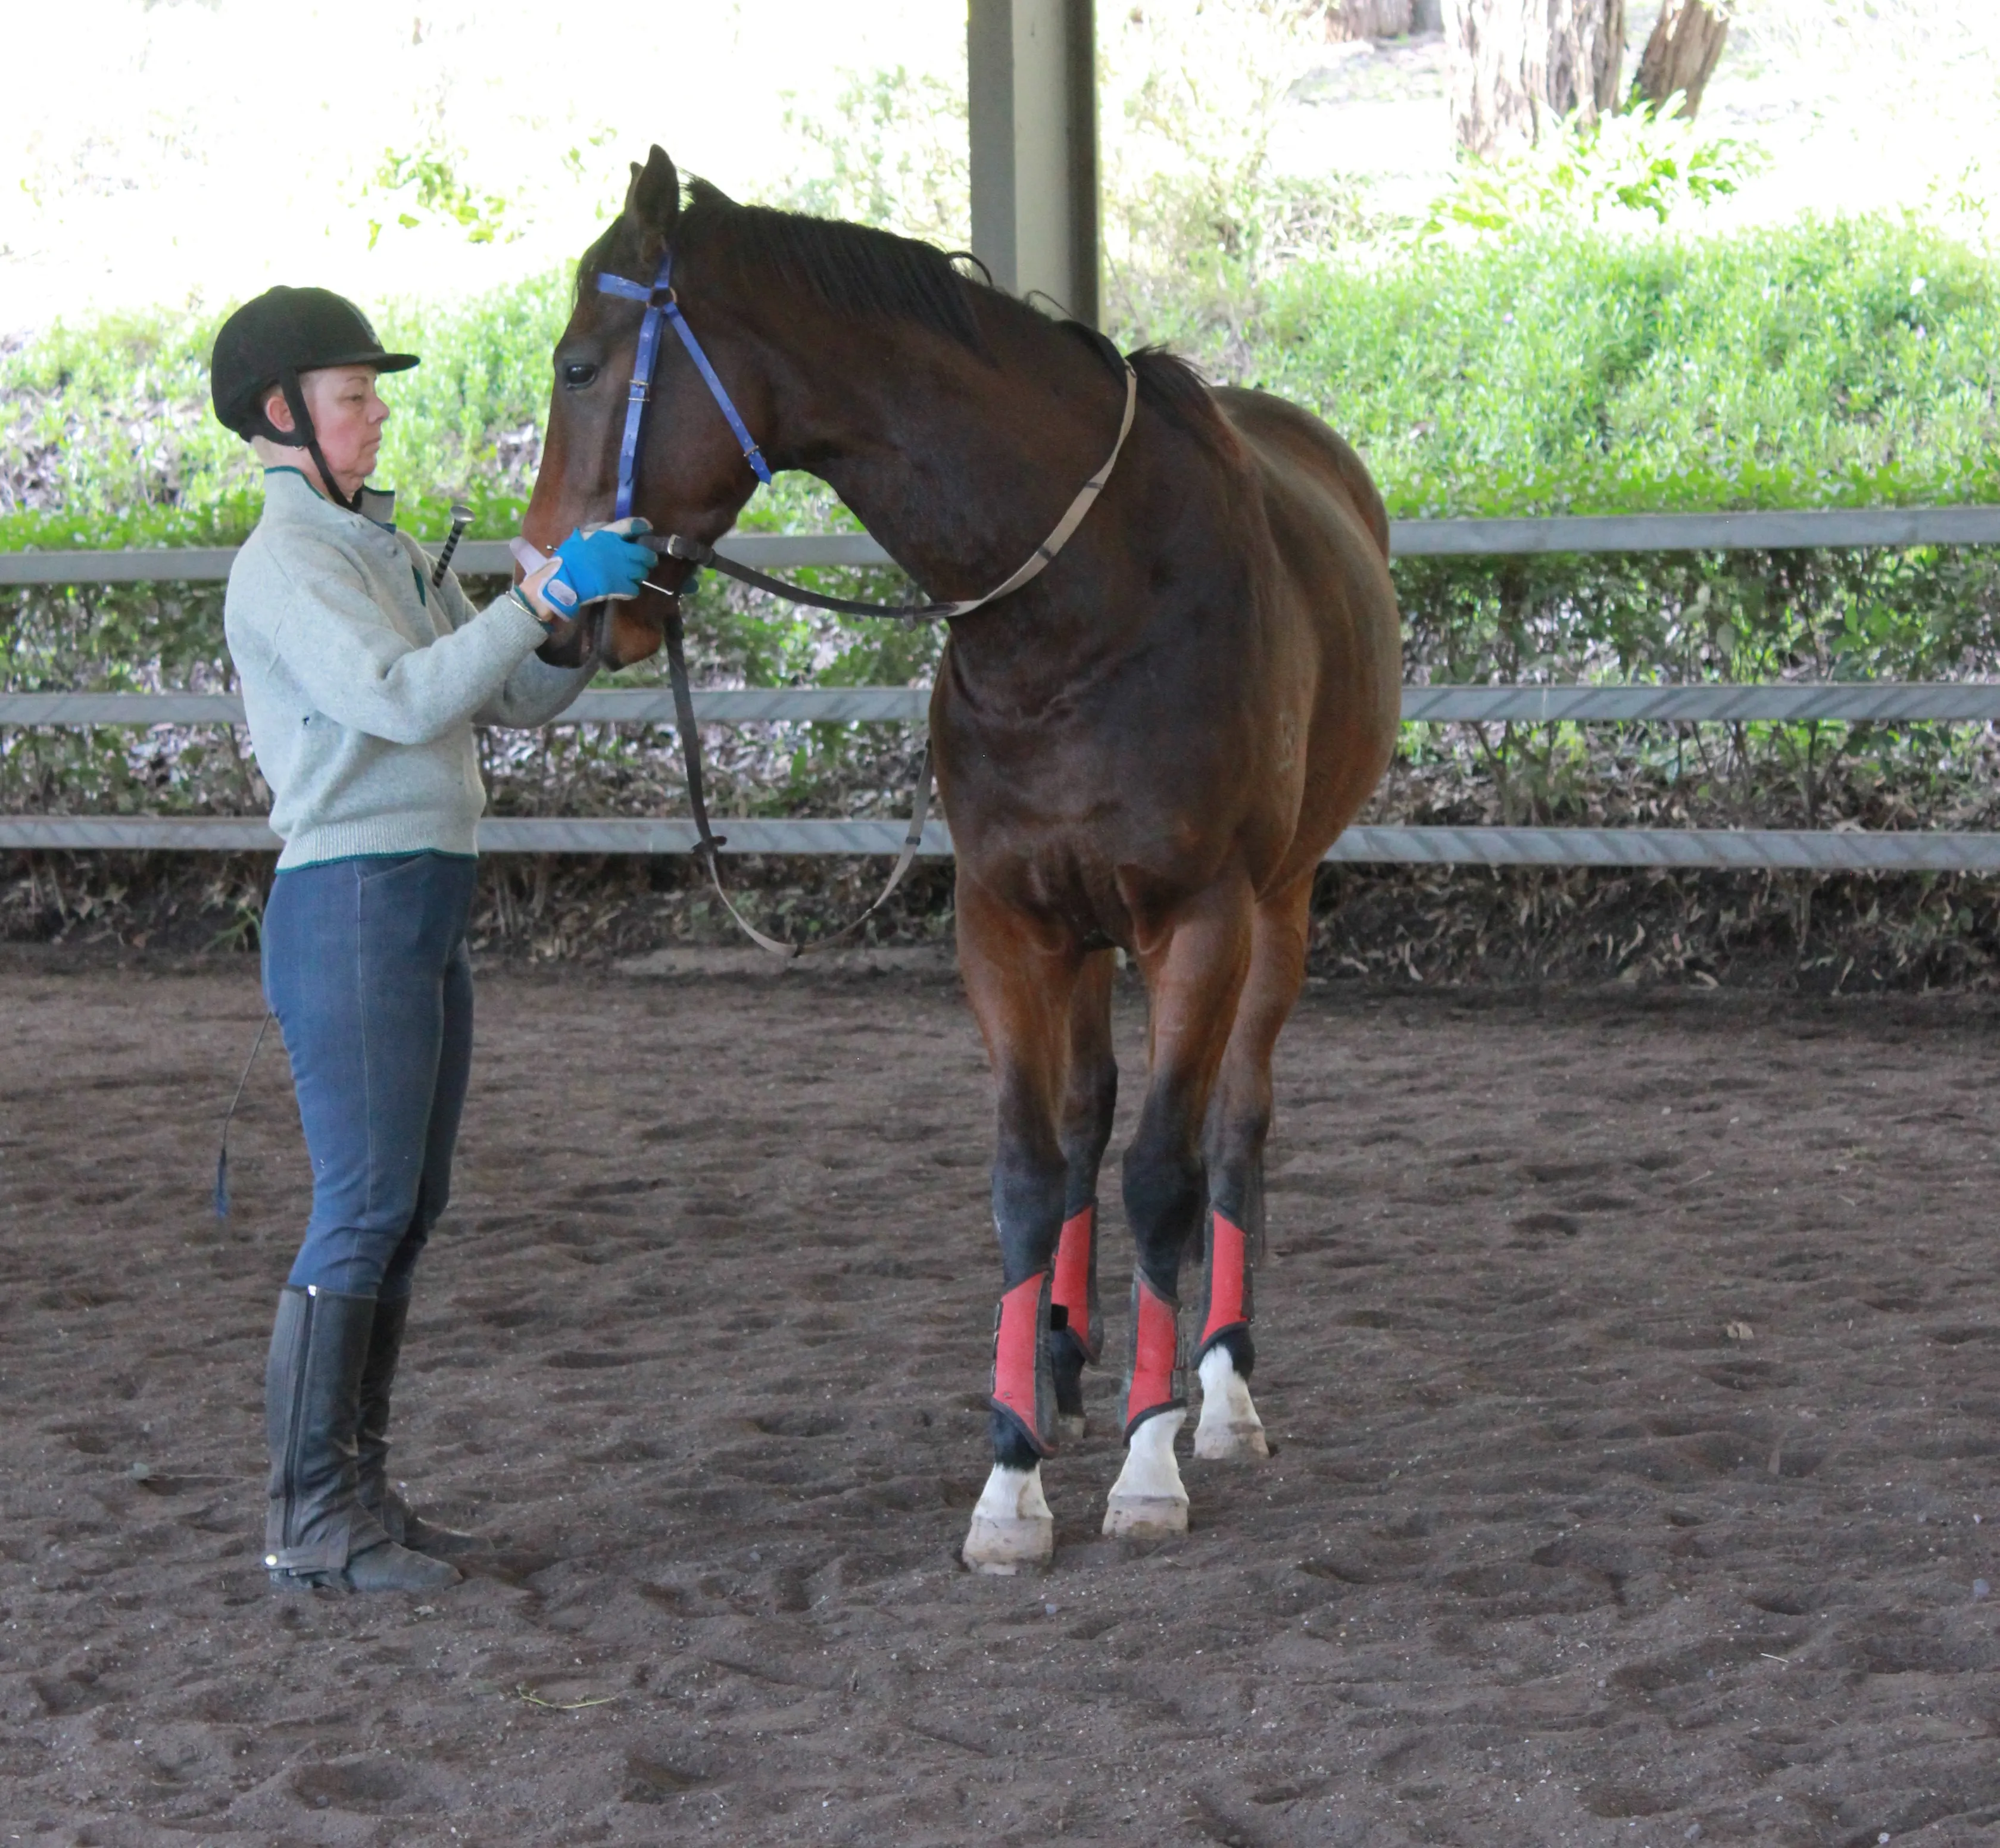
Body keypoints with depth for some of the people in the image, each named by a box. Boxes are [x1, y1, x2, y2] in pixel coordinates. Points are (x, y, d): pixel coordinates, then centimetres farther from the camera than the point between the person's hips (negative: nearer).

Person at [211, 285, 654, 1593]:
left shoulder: (388, 550, 17)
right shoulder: (287, 565, -10)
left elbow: (519, 703, 15)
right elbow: (402, 700, -25)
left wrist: (589, 605, -4)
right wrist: (544, 596, -27)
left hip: (430, 909, 9)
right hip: (351, 906, -9)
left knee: (409, 1211, 11)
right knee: (363, 1213, -9)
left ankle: (360, 1488, 18)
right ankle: (310, 1520, -3)